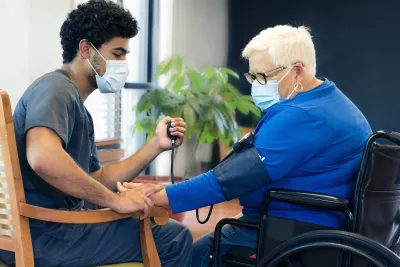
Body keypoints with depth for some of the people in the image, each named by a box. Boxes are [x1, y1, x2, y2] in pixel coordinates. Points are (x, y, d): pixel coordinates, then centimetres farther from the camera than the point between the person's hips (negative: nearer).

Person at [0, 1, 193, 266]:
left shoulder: (77, 105, 16)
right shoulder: (56, 89, -14)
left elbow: (98, 180, 15)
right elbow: (43, 158, -34)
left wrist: (156, 145, 6)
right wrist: (117, 200, -23)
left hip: (53, 227, 10)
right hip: (43, 234, -10)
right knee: (175, 238, -11)